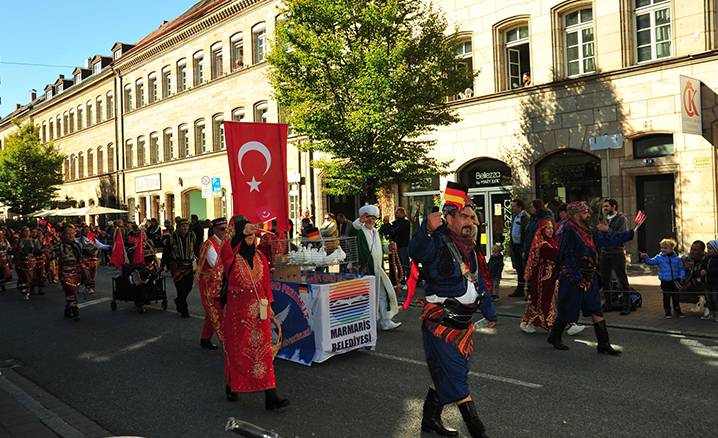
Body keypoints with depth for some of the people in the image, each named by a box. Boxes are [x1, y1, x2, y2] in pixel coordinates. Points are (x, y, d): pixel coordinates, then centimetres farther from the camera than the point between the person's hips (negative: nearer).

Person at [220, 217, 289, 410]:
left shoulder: (260, 257, 6)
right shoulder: (231, 257, -7)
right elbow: (225, 249, -32)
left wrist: (268, 304, 10)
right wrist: (240, 235, -46)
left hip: (259, 310, 3)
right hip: (237, 310, -3)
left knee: (263, 350, -1)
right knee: (236, 349, 11)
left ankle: (270, 397, -2)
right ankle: (231, 387, 35)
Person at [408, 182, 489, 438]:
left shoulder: (468, 246, 11)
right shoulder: (438, 242, -17)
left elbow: (477, 281, 22)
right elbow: (417, 253, -42)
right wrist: (428, 229, -59)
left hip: (462, 321, 9)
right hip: (440, 322, -9)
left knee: (445, 373, 19)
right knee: (456, 377, -5)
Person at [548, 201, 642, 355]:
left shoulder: (589, 232, 11)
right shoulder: (569, 232, -16)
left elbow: (608, 240, 16)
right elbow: (568, 258, -20)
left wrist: (631, 232, 15)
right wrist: (578, 279, -20)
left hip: (589, 278, 8)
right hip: (573, 280, -8)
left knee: (596, 310, 6)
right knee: (567, 311, 4)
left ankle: (603, 344, 11)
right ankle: (554, 337, 25)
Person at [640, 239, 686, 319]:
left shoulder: (677, 258, -3)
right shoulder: (659, 257, -4)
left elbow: (681, 269, 3)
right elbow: (650, 261, -11)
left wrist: (681, 278, -7)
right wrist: (645, 258, -30)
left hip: (674, 281, 1)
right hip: (665, 282, 0)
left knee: (676, 297, 11)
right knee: (666, 297, 7)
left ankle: (677, 311, 24)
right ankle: (667, 312, 16)